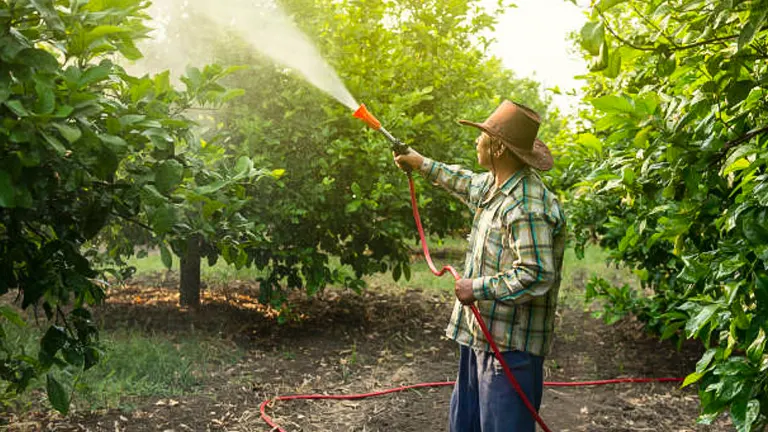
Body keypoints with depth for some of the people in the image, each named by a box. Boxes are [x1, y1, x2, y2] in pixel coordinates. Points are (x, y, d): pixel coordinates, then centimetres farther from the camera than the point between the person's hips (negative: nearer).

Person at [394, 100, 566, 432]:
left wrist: (478, 288, -21)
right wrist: (423, 164, 39)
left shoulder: (527, 207, -25)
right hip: (480, 335, 10)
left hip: (510, 346, -10)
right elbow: (469, 184, 32)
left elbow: (536, 277, -30)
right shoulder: (494, 184, 7)